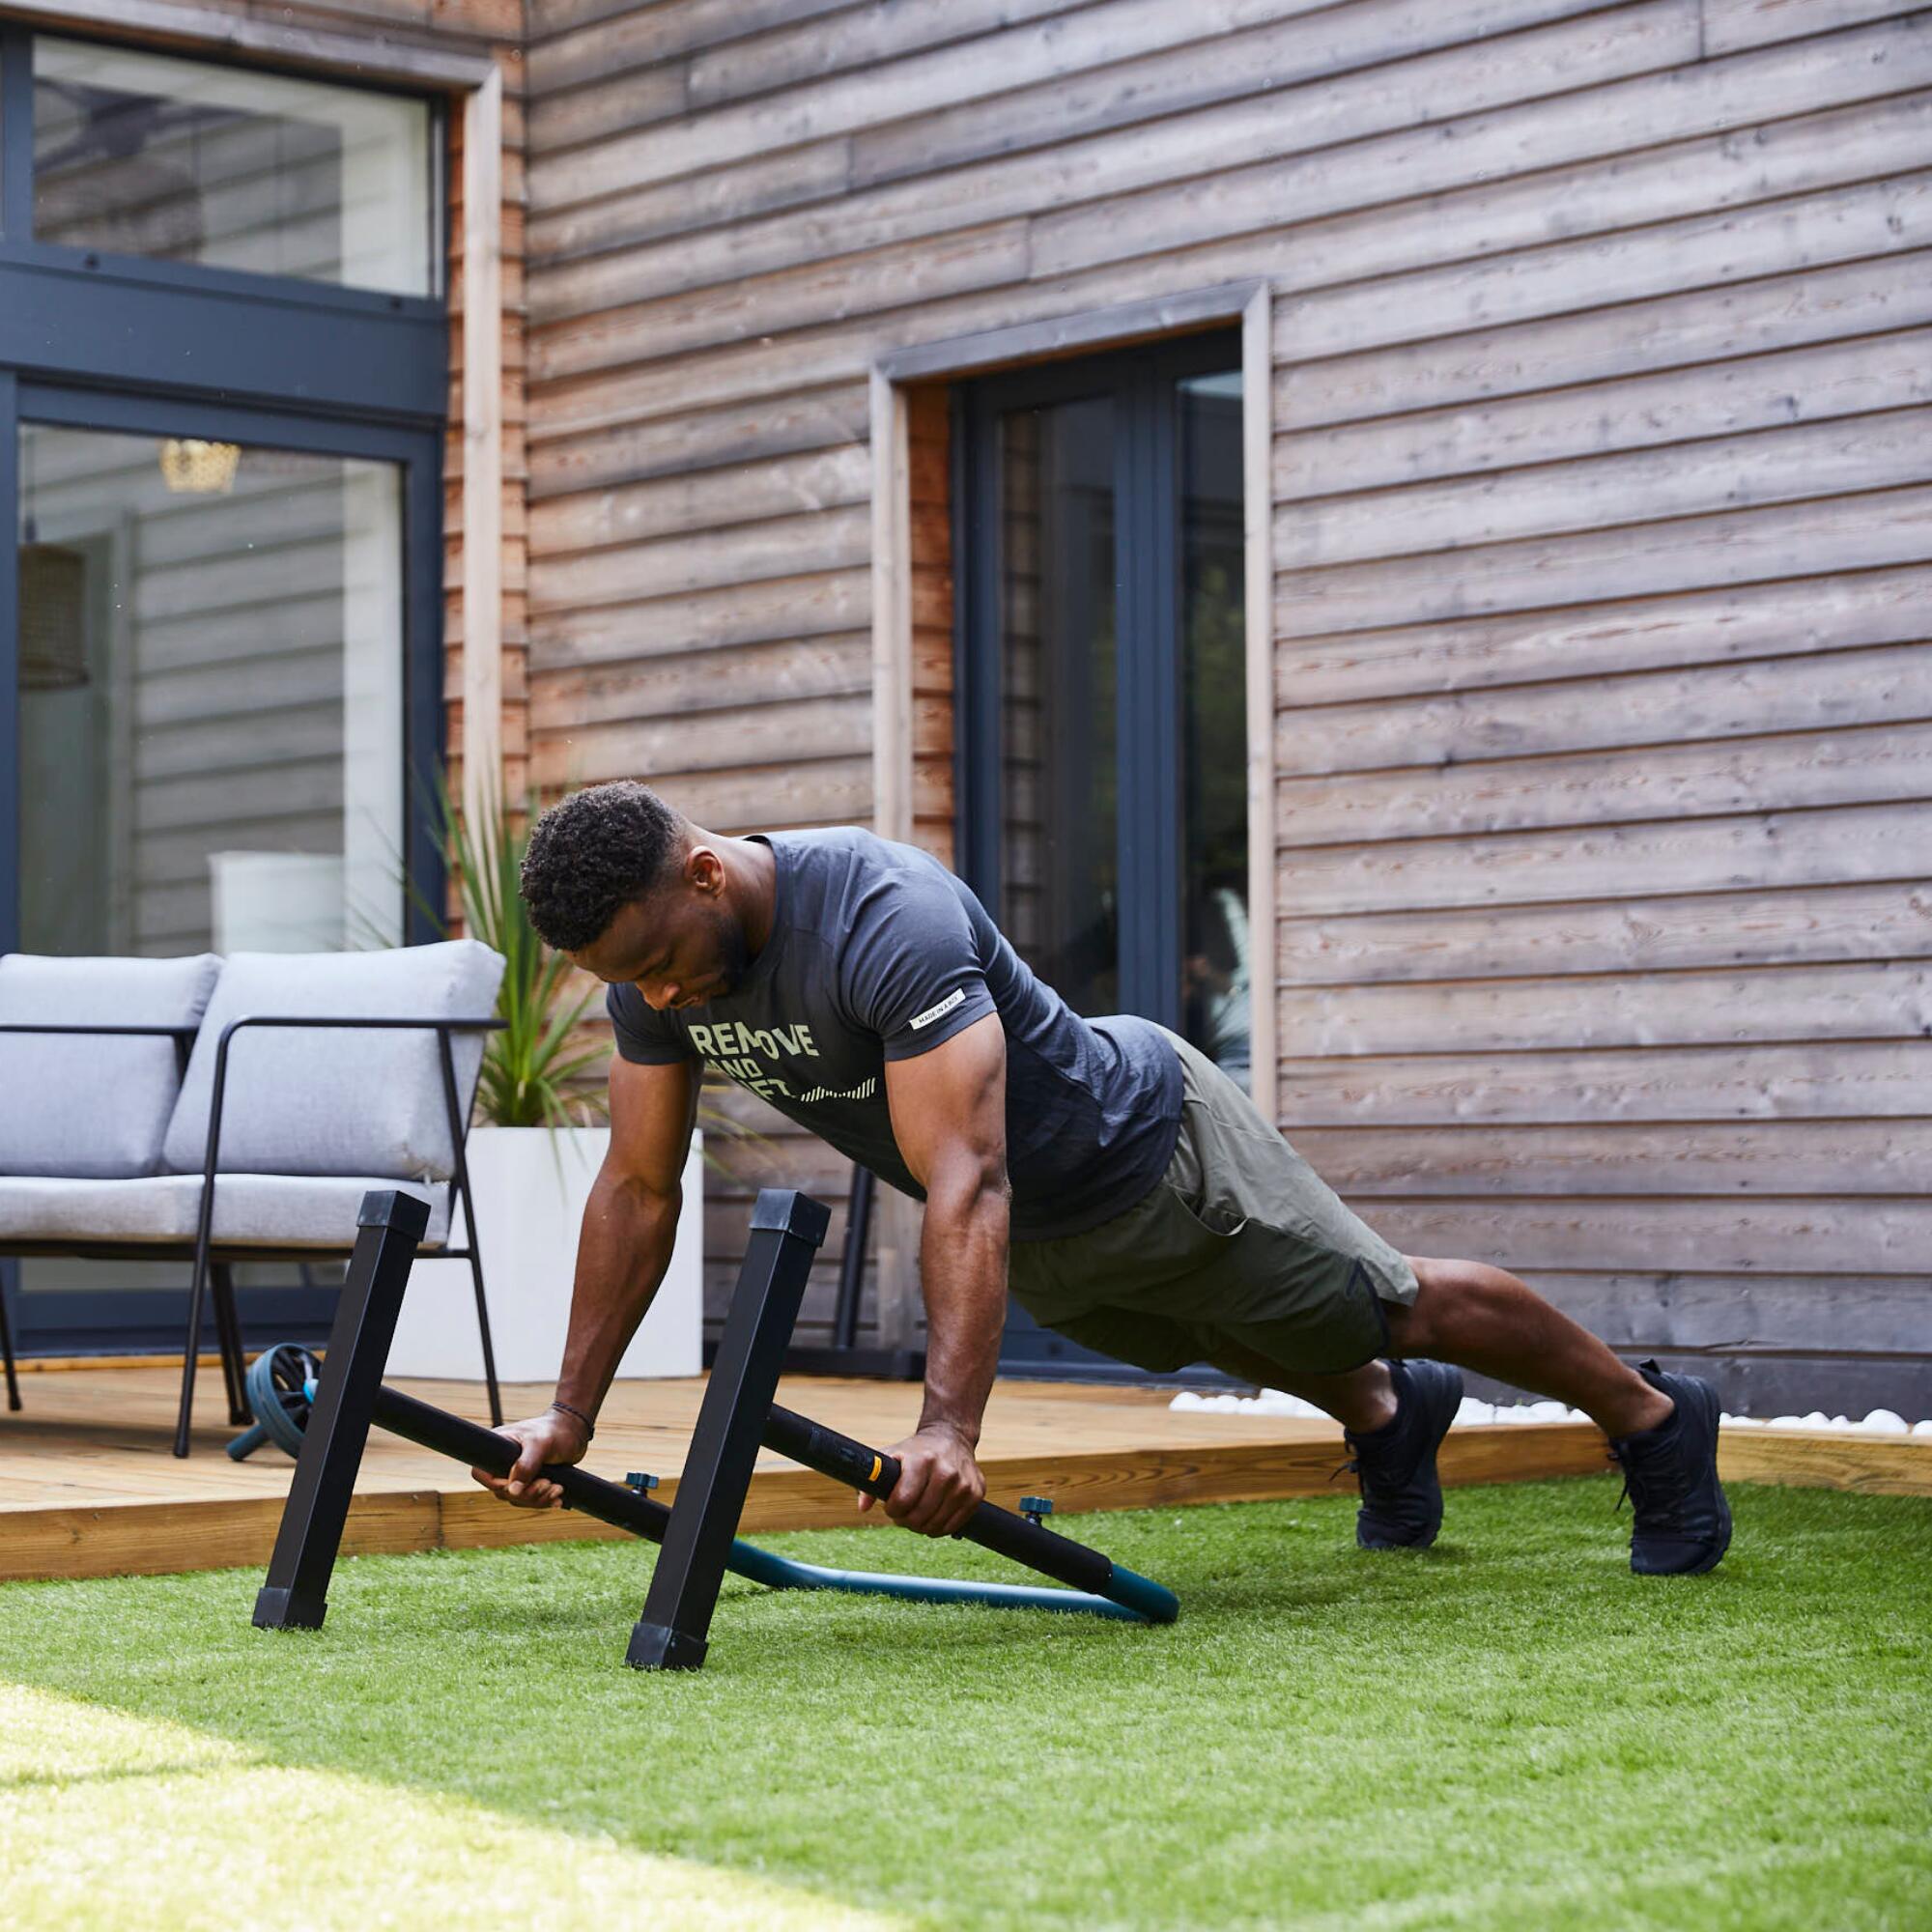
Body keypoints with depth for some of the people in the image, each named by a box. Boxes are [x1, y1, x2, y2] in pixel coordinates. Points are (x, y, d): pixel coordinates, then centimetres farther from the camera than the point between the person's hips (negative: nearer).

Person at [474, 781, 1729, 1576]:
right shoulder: (652, 967, -18)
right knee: (1242, 1348, 33)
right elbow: (639, 1193, -8)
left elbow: (966, 1185, -49)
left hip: (1149, 1154, -7)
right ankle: (1390, 1418, 63)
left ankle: (1654, 1420, 34)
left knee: (1391, 1308, 12)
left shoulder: (887, 923, -42)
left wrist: (949, 1428, -57)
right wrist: (571, 1414, -12)